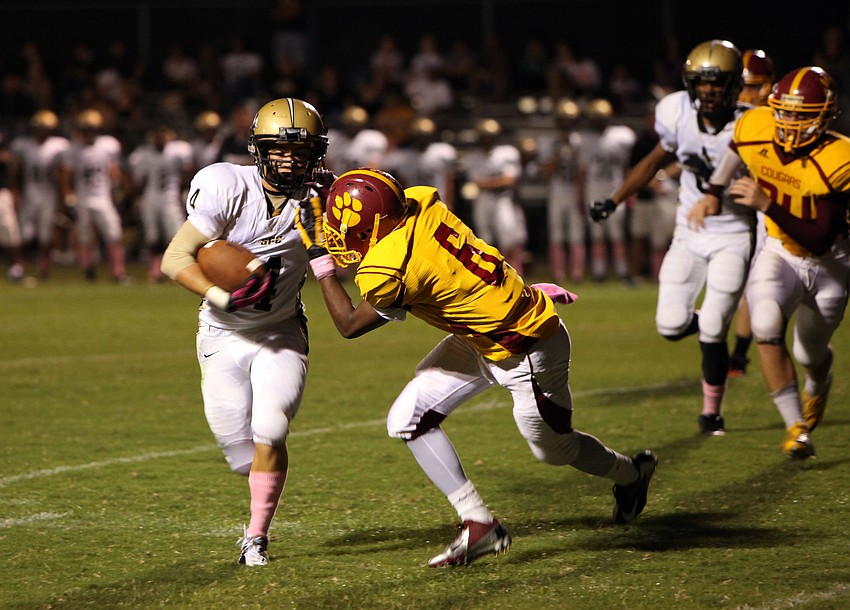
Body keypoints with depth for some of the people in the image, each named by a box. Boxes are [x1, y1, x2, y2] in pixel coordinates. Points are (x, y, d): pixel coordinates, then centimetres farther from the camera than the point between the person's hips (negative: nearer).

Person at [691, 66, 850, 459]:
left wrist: (767, 205, -42)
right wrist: (714, 193, 6)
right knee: (766, 326, -28)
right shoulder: (755, 129, -19)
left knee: (810, 354, 16)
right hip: (780, 253, 2)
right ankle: (797, 427, -18)